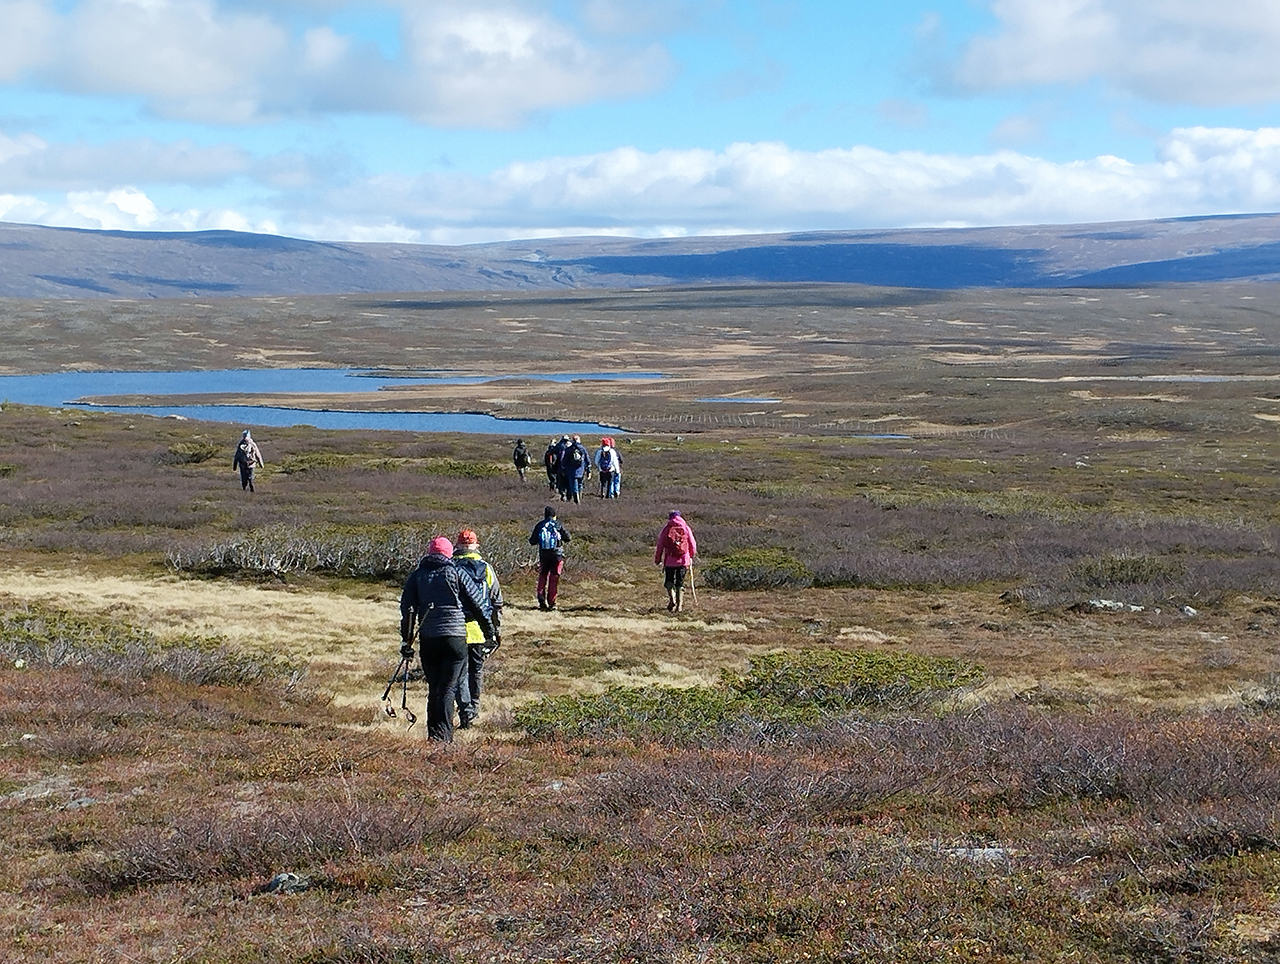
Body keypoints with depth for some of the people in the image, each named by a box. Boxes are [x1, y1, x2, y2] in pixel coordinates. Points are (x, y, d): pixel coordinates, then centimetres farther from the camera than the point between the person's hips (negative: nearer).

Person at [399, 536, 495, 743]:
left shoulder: (416, 576, 11)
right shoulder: (457, 573, 3)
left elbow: (407, 609, 9)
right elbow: (477, 602, 4)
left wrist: (406, 640, 13)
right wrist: (489, 630, 15)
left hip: (427, 639, 3)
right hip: (454, 636, -3)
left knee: (434, 687, 14)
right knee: (448, 687, -4)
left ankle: (434, 732, 14)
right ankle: (442, 734, -16)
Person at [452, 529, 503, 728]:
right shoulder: (487, 569, 3)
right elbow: (497, 603, 7)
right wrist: (497, 630, 15)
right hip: (481, 629, 3)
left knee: (460, 673, 1)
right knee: (476, 669, 17)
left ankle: (466, 712, -11)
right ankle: (474, 707, 29)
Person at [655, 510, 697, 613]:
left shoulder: (666, 529, -2)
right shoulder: (686, 528, 3)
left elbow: (660, 545, 1)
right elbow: (693, 544, 6)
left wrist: (657, 559, 11)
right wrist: (691, 556, 24)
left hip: (670, 560, -1)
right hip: (684, 560, 1)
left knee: (669, 581, 11)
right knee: (680, 583, 10)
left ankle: (672, 599, -12)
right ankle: (679, 605, 7)